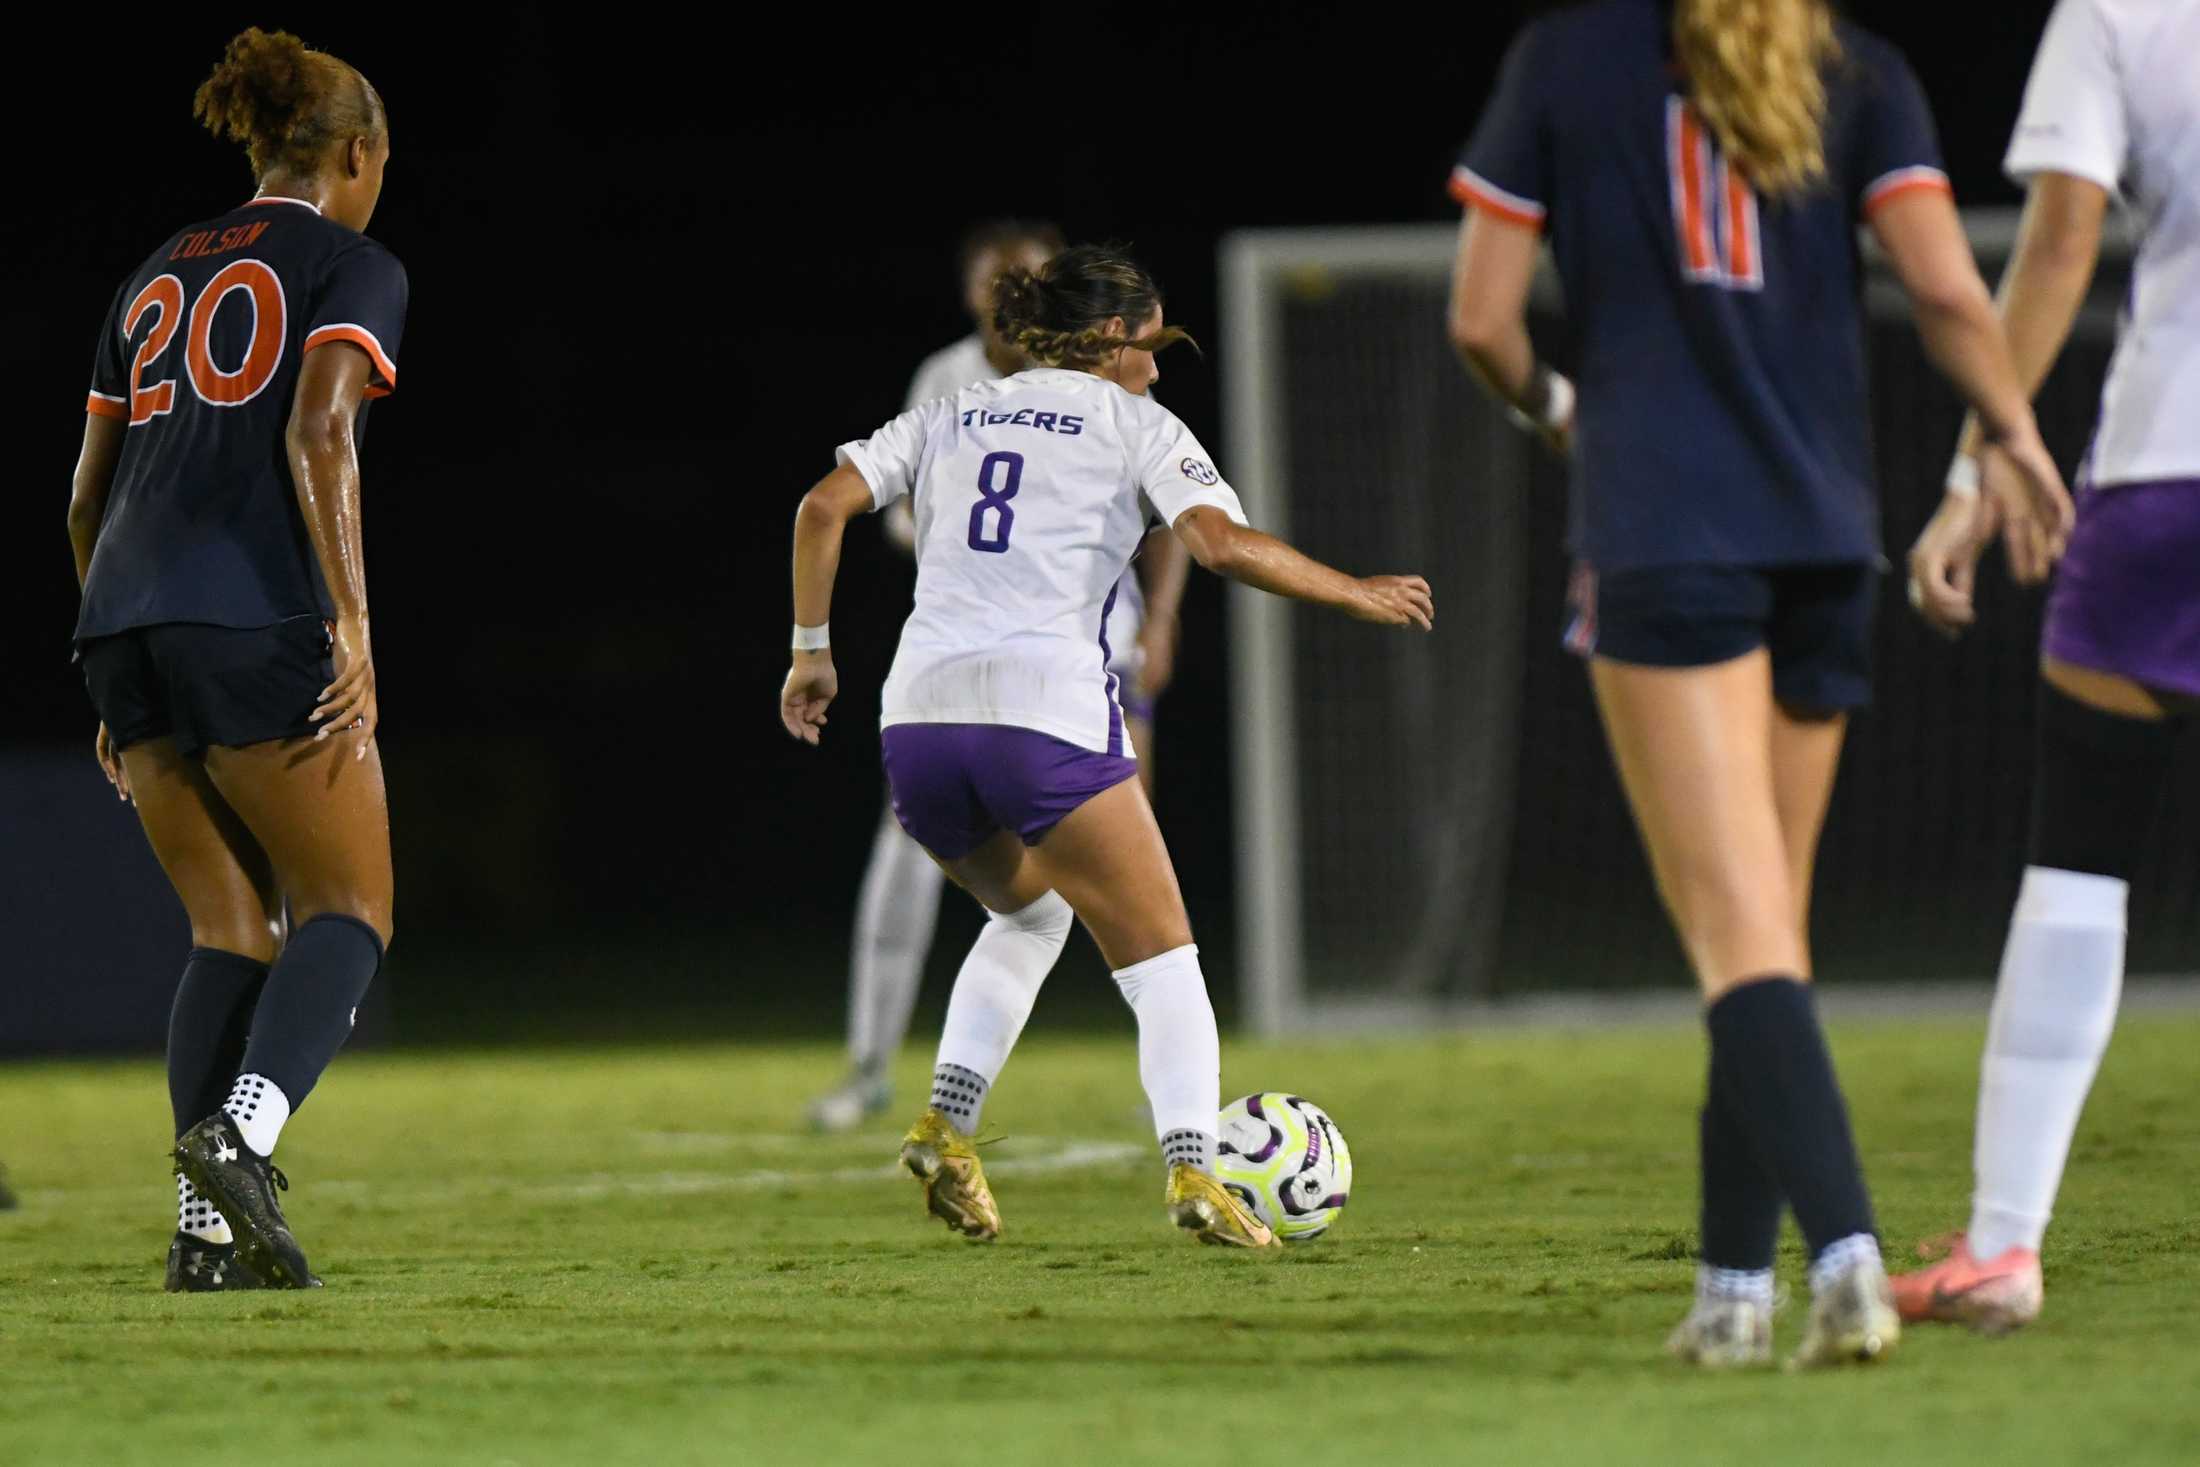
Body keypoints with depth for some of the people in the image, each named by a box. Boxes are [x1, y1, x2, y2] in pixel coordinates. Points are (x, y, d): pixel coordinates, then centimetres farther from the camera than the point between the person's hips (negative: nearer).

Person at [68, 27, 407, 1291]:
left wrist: (124, 688, 29)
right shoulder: (354, 268, 5)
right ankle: (243, 1128, -26)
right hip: (258, 618, -6)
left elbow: (89, 498, 23)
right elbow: (318, 440, -12)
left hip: (125, 620, 6)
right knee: (349, 910, 1)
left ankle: (208, 1231, -4)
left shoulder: (158, 278, 24)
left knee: (234, 927, 10)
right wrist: (354, 631, -17)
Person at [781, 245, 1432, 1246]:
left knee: (1028, 911, 31)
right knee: (1162, 960, 3)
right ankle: (1192, 1170, -18)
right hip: (1047, 714, -5)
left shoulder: (951, 418, 22)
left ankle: (947, 1125, 13)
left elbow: (824, 506, 11)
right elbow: (1223, 544, -6)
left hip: (918, 716, 5)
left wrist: (812, 651, 17)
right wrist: (1356, 595, 4)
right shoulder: (1133, 424, 9)